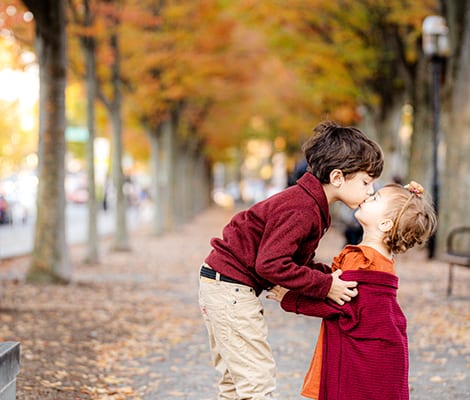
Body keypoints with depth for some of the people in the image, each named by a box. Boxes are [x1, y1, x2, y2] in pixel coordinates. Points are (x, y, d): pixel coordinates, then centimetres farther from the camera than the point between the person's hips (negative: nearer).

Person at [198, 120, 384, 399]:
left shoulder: (311, 204, 9)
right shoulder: (300, 210, -23)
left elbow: (295, 261, 11)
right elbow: (270, 264, -30)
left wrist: (332, 275, -4)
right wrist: (325, 285, -24)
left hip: (223, 286, 11)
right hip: (230, 287, -11)